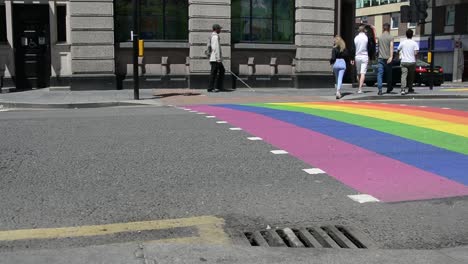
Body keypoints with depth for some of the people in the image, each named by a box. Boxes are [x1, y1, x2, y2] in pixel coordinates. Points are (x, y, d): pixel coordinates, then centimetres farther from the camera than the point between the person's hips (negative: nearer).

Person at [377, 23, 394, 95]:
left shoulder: (380, 37, 9)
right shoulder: (390, 37, -3)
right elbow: (391, 47, -14)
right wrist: (391, 57, -20)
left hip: (380, 58, 2)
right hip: (387, 58, -2)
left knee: (379, 74, -4)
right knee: (389, 74, 13)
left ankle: (380, 89, -18)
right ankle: (389, 89, 25)